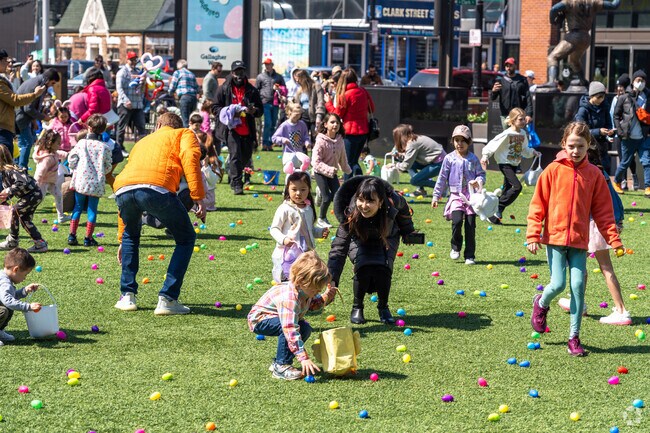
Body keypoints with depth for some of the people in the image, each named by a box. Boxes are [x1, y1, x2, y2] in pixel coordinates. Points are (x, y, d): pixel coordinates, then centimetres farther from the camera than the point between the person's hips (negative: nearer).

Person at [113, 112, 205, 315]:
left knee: (131, 235, 35)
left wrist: (122, 239, 49)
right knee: (186, 238, 18)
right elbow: (190, 156, 1)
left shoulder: (142, 142, 41)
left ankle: (127, 296, 28)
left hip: (122, 190, 5)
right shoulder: (185, 134, 29)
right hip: (157, 188, -5)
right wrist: (198, 197, -4)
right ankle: (167, 299, 9)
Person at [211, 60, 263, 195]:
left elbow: (260, 110, 13)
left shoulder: (251, 90, 10)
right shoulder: (224, 89, 4)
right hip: (231, 128, -4)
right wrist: (229, 112, -14)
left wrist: (253, 111, -11)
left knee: (246, 156, 12)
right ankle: (236, 184, -12)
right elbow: (215, 108, 3)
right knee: (235, 155, -15)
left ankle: (232, 174, 37)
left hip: (247, 130, 4)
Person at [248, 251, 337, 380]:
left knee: (305, 328, -2)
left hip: (273, 318, 9)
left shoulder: (304, 289, -11)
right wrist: (304, 358, -46)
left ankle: (278, 362, 9)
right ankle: (281, 366, -21)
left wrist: (326, 297, -9)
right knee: (288, 326, -32)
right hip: (259, 320, -9)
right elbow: (290, 330, -44)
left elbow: (313, 304, 13)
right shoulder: (289, 298, -39)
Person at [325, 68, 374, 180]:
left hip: (351, 132, -6)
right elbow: (372, 109, 13)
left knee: (348, 163, 2)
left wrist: (328, 102, 6)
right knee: (354, 161, 17)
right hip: (364, 131, 6)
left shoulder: (345, 95, -13)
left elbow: (337, 114, -5)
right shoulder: (363, 92, 3)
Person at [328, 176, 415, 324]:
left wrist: (408, 231, 6)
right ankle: (357, 307, 0)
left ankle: (383, 307, 6)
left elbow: (403, 208, -9)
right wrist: (331, 279, -51)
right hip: (360, 240, -1)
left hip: (386, 239, 1)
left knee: (383, 269, -21)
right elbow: (339, 248, -41)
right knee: (364, 268, -26)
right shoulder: (350, 215, -39)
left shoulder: (393, 202, -36)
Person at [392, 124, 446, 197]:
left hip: (439, 163, -10)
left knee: (414, 181, -11)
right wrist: (401, 154, 11)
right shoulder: (417, 139, 8)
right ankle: (421, 189, 8)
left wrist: (395, 165, 0)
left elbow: (406, 165, -17)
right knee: (411, 165, 9)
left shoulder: (412, 144, -19)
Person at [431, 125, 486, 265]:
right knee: (457, 220, -22)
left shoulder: (473, 159, 6)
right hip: (456, 196, -1)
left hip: (471, 196, 1)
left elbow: (481, 174, 9)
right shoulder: (449, 159, 5)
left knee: (470, 226, -2)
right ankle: (456, 247, 2)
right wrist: (436, 196, 8)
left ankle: (470, 256, 7)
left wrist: (478, 181, -15)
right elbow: (442, 178, 9)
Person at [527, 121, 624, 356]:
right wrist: (533, 235, -6)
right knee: (558, 284, -7)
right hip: (555, 236, -2)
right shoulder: (554, 170, -3)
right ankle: (541, 304, 28)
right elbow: (538, 204, -1)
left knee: (578, 286, -3)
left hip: (579, 240, 2)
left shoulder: (594, 174, 2)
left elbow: (603, 210, 7)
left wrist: (614, 239, 2)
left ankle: (574, 337, 6)